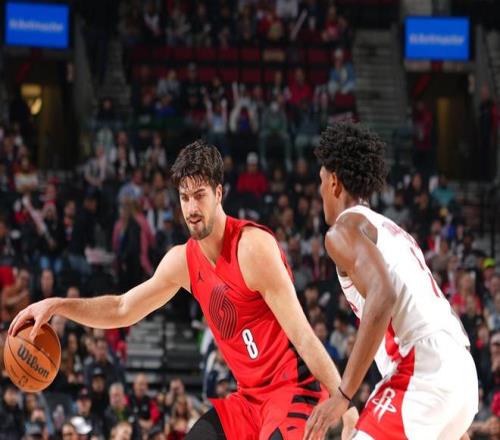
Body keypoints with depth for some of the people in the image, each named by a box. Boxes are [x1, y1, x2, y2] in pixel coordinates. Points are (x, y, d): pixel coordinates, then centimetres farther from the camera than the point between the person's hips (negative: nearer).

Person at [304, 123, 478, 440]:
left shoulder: (345, 228, 1)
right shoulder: (394, 232, 29)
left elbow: (382, 297, -17)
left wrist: (343, 395, -20)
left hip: (422, 372, -9)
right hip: (460, 373, 9)